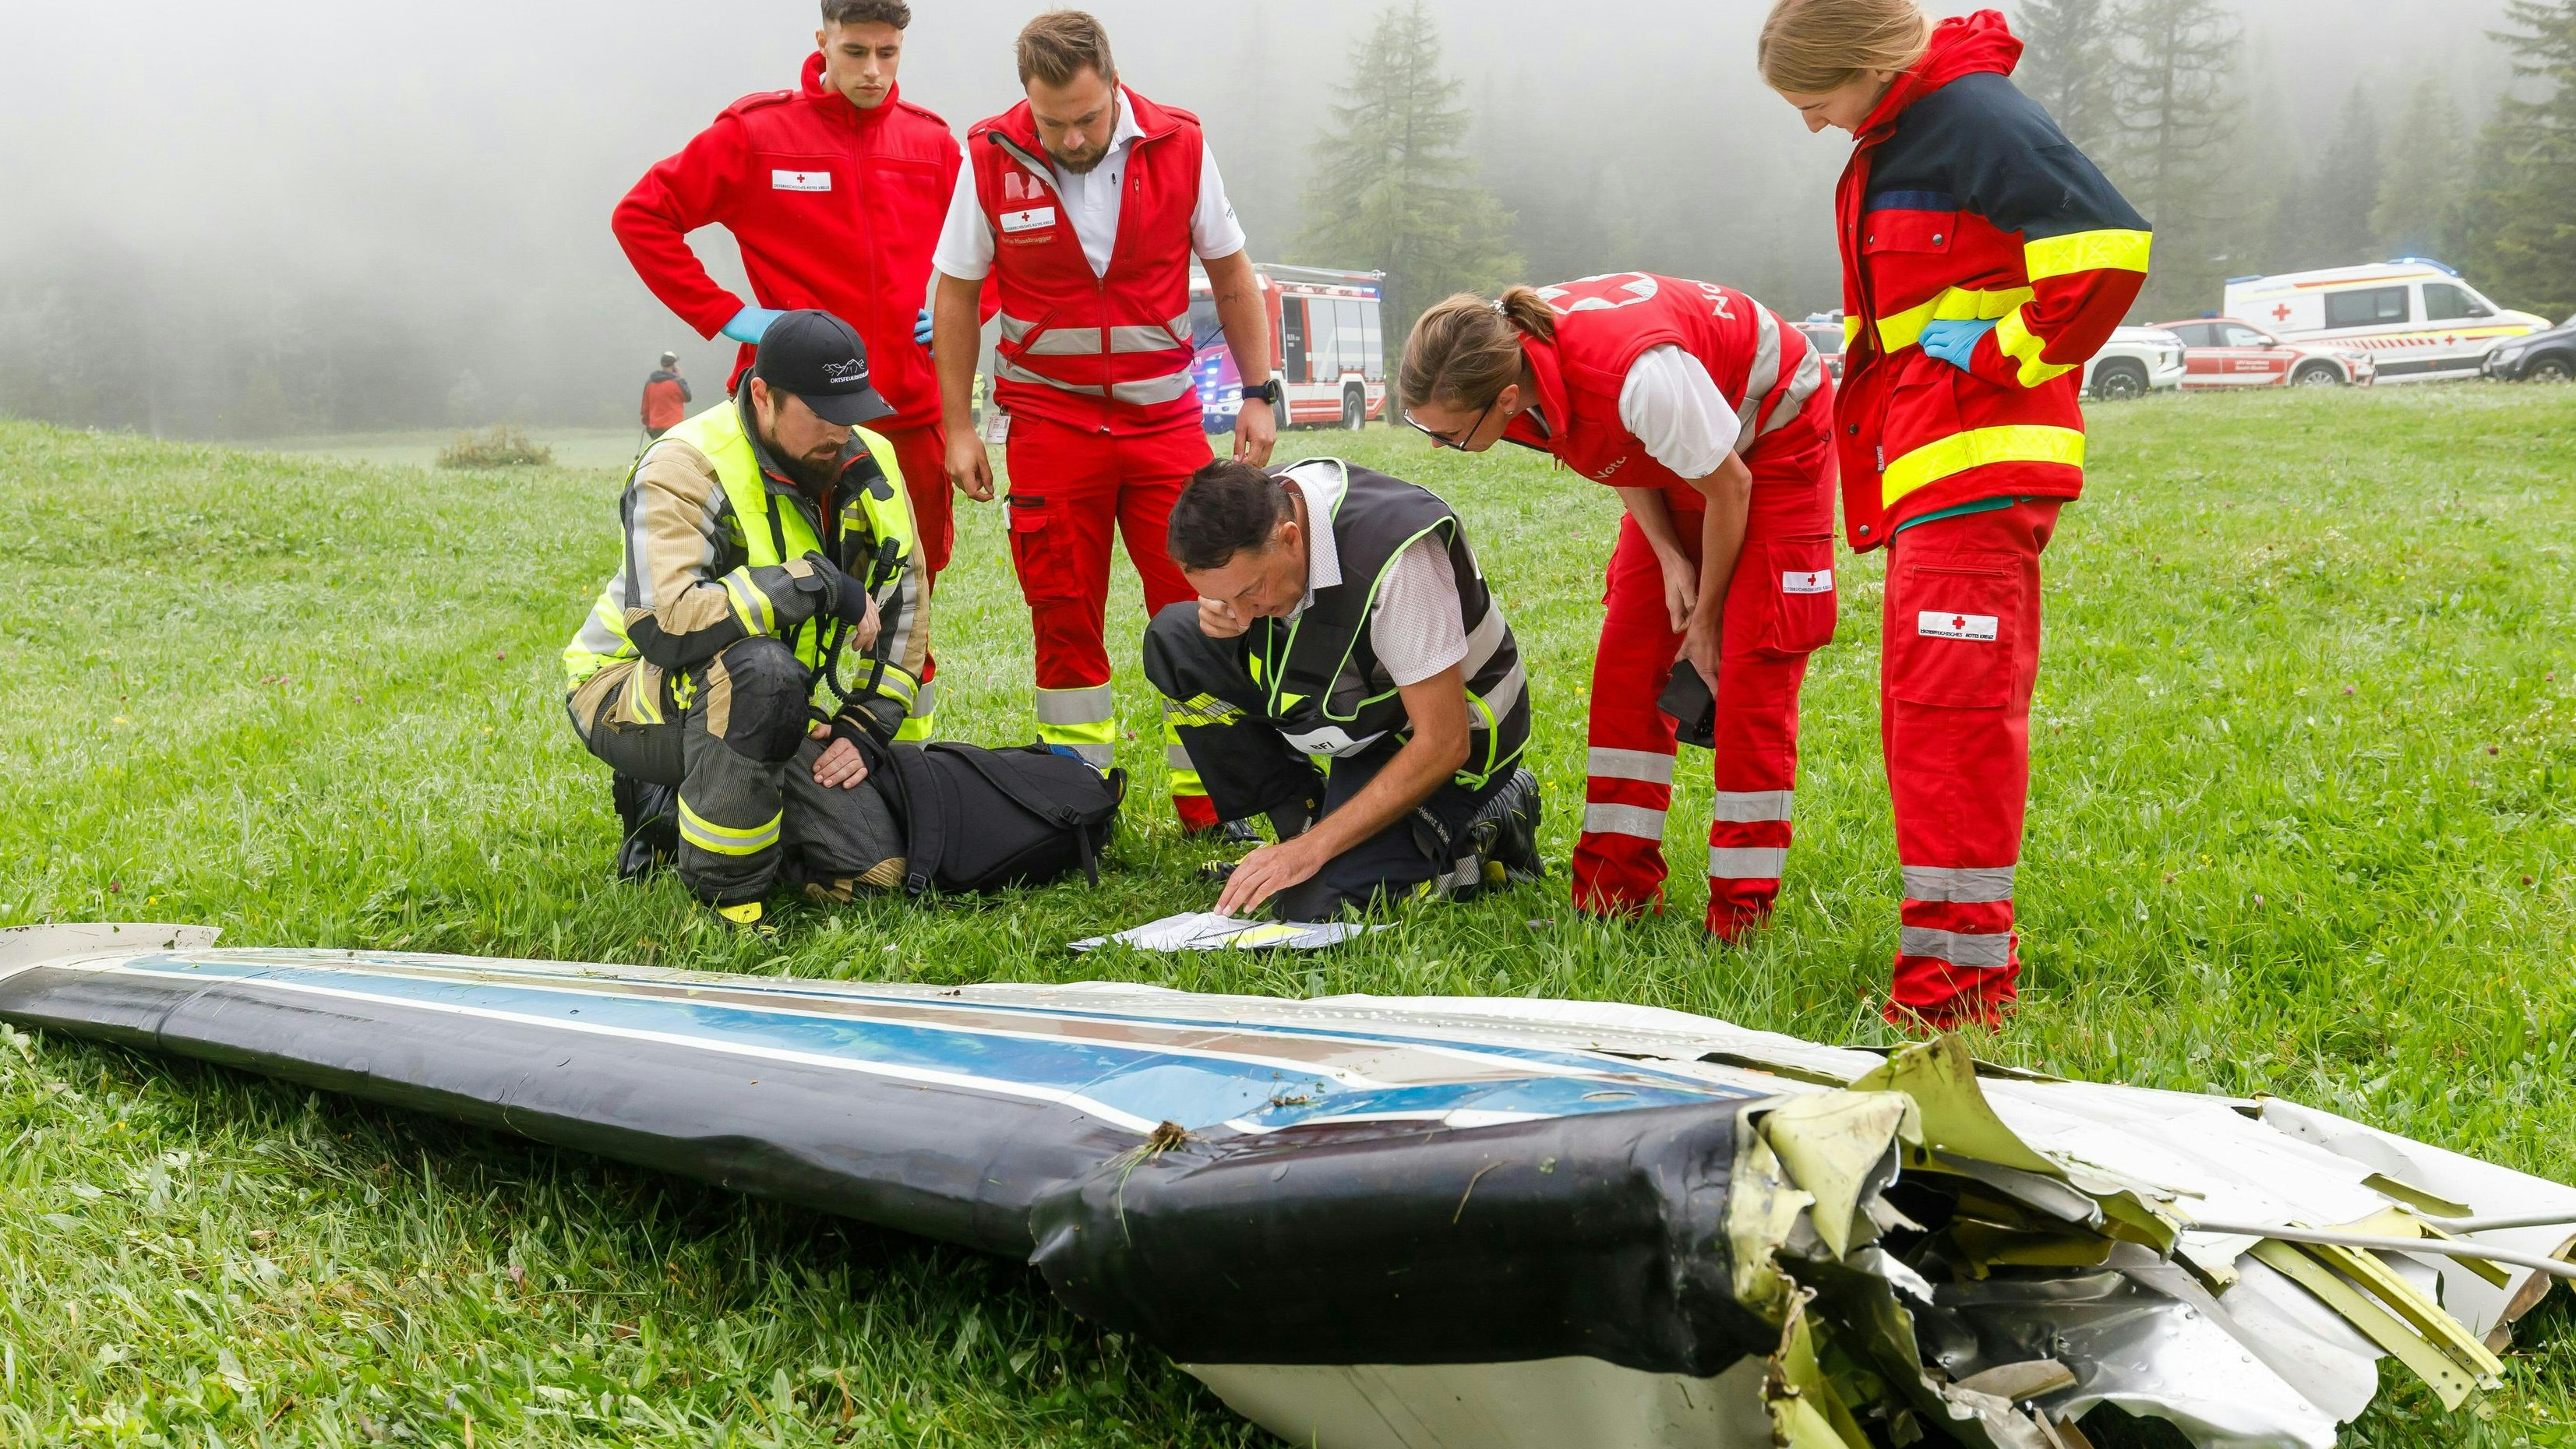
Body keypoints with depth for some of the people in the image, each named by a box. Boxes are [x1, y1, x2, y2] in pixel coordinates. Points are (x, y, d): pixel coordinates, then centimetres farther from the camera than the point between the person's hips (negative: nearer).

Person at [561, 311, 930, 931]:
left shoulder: (869, 463, -3)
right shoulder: (686, 468, -23)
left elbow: (903, 602, 9)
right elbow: (663, 625, -39)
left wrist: (865, 725, -1)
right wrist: (818, 585, -35)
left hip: (770, 713, 6)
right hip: (634, 693, -6)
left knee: (875, 867, -11)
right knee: (758, 666, -40)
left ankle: (671, 809, 11)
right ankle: (721, 893, -21)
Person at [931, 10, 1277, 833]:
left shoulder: (1179, 146, -5)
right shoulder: (991, 159, -7)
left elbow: (1231, 273, 7)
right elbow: (957, 294, 4)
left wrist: (1259, 393, 4)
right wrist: (957, 426, 2)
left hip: (1164, 416, 1)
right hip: (1048, 420, 0)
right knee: (1065, 621, 4)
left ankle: (1208, 803, 8)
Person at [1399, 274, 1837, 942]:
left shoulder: (1641, 376, -43)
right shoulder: (1507, 362, -21)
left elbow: (1729, 488, -25)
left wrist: (1704, 623, -12)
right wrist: (1669, 558, -14)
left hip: (1776, 430, -7)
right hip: (1676, 456, 7)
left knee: (1751, 662, -12)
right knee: (1629, 660, 0)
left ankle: (1739, 913, -7)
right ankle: (1616, 890, 5)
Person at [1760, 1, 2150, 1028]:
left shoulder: (1975, 119, -14)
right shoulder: (1887, 142, 17)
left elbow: (2107, 247, -22)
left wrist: (2004, 361, -15)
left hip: (1979, 471, -10)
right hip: (1927, 475, 10)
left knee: (1951, 709, -12)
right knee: (1924, 709, 13)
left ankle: (1960, 977, -9)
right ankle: (1965, 948, 23)